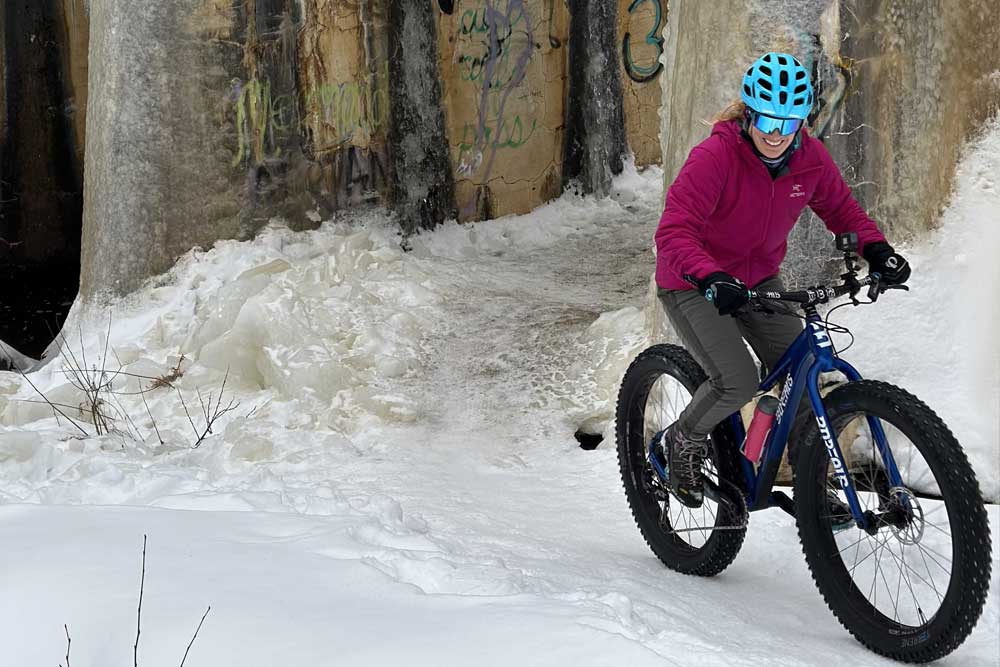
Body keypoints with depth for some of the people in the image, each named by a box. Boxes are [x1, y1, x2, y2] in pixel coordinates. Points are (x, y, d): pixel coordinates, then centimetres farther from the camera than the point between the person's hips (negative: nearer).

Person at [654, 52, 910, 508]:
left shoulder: (811, 157, -11)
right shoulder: (714, 157, -28)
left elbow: (841, 208, 4)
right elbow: (674, 231, -35)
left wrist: (876, 250, -14)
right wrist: (712, 278, -51)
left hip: (759, 280, 6)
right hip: (695, 287, -5)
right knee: (738, 383, -22)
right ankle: (682, 441, 8)